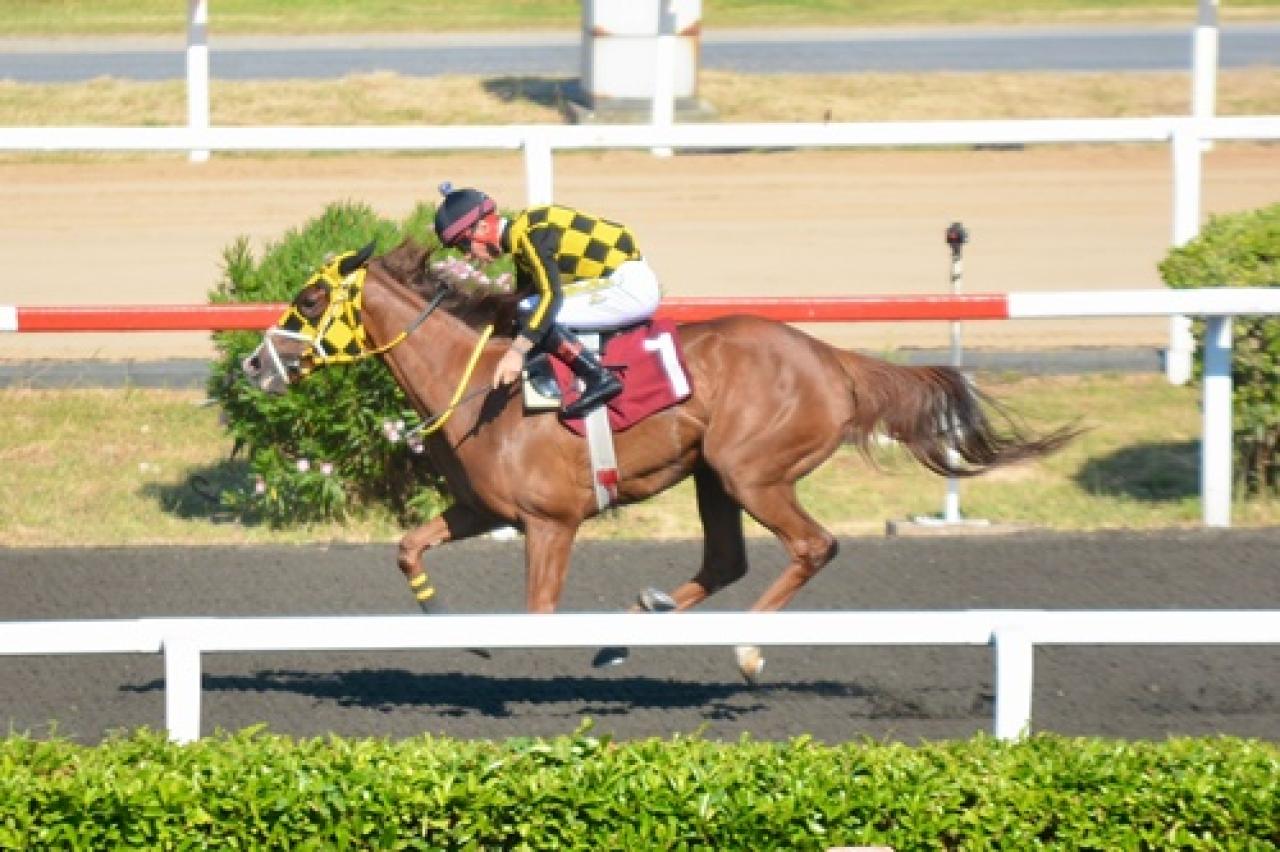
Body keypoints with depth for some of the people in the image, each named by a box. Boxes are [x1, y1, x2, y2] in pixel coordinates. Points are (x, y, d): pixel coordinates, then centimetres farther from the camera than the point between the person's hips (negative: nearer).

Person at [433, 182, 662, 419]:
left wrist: (517, 350, -33)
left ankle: (599, 379, -18)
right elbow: (525, 293, 23)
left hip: (629, 285, -10)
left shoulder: (527, 236, -18)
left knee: (531, 313, -18)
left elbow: (550, 295, -28)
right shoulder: (522, 237, 13)